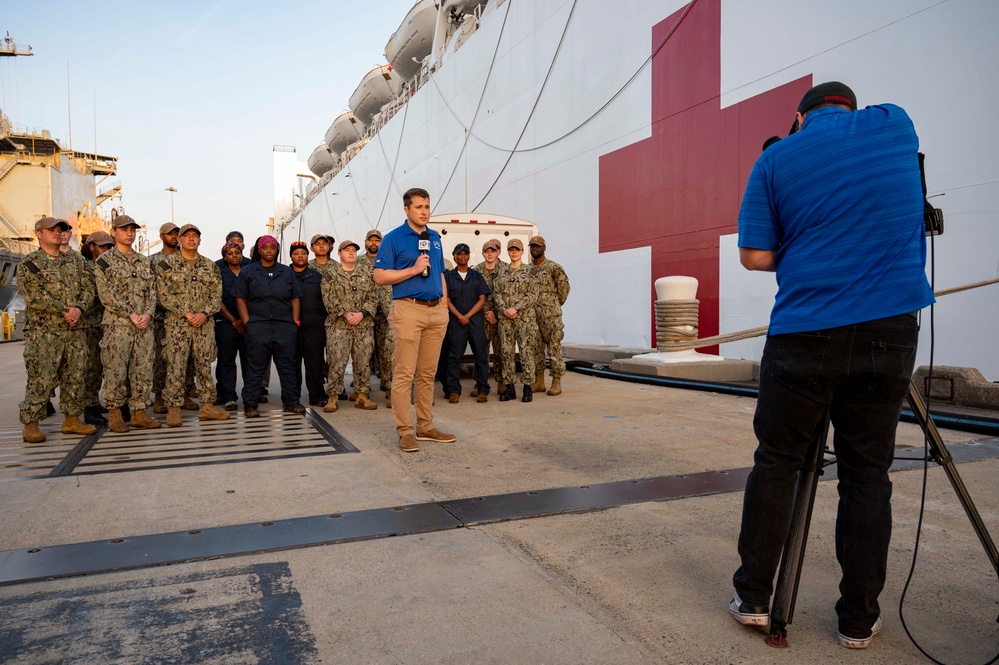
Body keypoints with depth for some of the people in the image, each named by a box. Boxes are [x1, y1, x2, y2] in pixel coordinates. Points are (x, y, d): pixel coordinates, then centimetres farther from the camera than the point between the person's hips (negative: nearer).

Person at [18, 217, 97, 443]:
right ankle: (30, 424, 4)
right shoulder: (29, 263, 0)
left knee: (75, 377, 8)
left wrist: (79, 308, -12)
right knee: (41, 379, -6)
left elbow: (88, 288, 7)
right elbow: (35, 296, -11)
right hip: (43, 333, -5)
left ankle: (71, 419, 19)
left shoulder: (75, 263, 16)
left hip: (75, 331, 5)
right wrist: (64, 310, -14)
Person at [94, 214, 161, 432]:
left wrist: (148, 314, -6)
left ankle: (139, 413, 13)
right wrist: (131, 315, -14)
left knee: (143, 370, 5)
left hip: (145, 325, 5)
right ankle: (114, 415, 7)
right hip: (117, 325, -5)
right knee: (116, 371, -3)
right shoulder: (105, 261, 1)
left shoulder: (144, 261, 16)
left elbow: (152, 291, 12)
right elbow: (107, 294, -8)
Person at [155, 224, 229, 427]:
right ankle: (174, 408, 4)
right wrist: (186, 314, -15)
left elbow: (217, 295, 5)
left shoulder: (210, 266, 10)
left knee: (205, 365, 8)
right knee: (176, 367, -3)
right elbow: (165, 295, -6)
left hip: (205, 324, 3)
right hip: (177, 324, -3)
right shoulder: (167, 264, 1)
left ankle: (207, 406, 15)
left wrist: (204, 314, -10)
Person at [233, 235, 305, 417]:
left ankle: (291, 401, 12)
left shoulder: (286, 272, 14)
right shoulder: (247, 272, 7)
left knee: (287, 365, 5)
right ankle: (250, 404, 7)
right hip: (257, 327, -2)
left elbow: (295, 299, 13)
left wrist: (295, 322, 3)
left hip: (285, 326, 2)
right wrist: (247, 323, -6)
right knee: (255, 367, 1)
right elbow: (240, 300, 3)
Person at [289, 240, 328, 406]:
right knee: (293, 362, 4)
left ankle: (317, 396, 8)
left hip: (314, 325, 1)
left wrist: (326, 320, 6)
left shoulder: (317, 276, 13)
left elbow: (324, 299, 14)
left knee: (315, 362, 1)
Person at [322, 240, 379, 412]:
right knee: (337, 362, -5)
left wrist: (362, 313, -8)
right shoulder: (330, 275, 5)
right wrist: (345, 314, -14)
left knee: (363, 362, 4)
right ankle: (333, 396, 3)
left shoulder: (365, 275, 14)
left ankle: (362, 395, 13)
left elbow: (373, 298, 7)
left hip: (364, 325, 3)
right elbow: (329, 299, -4)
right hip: (338, 325, -3)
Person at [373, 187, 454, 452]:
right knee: (404, 373, -6)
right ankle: (405, 431, 0)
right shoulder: (393, 238, -1)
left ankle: (425, 427, 17)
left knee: (428, 373, 9)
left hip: (436, 311, 6)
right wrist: (414, 269, -12)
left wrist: (445, 305, 13)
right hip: (408, 309, -6)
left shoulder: (435, 238, 17)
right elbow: (380, 277, -6)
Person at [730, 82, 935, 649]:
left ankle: (754, 597, 17)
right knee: (867, 473, 9)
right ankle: (860, 618, 18)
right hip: (890, 328, 2)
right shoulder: (895, 124, 10)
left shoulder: (776, 159, 4)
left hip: (804, 335, -2)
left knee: (776, 464, 9)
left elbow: (756, 256, 0)